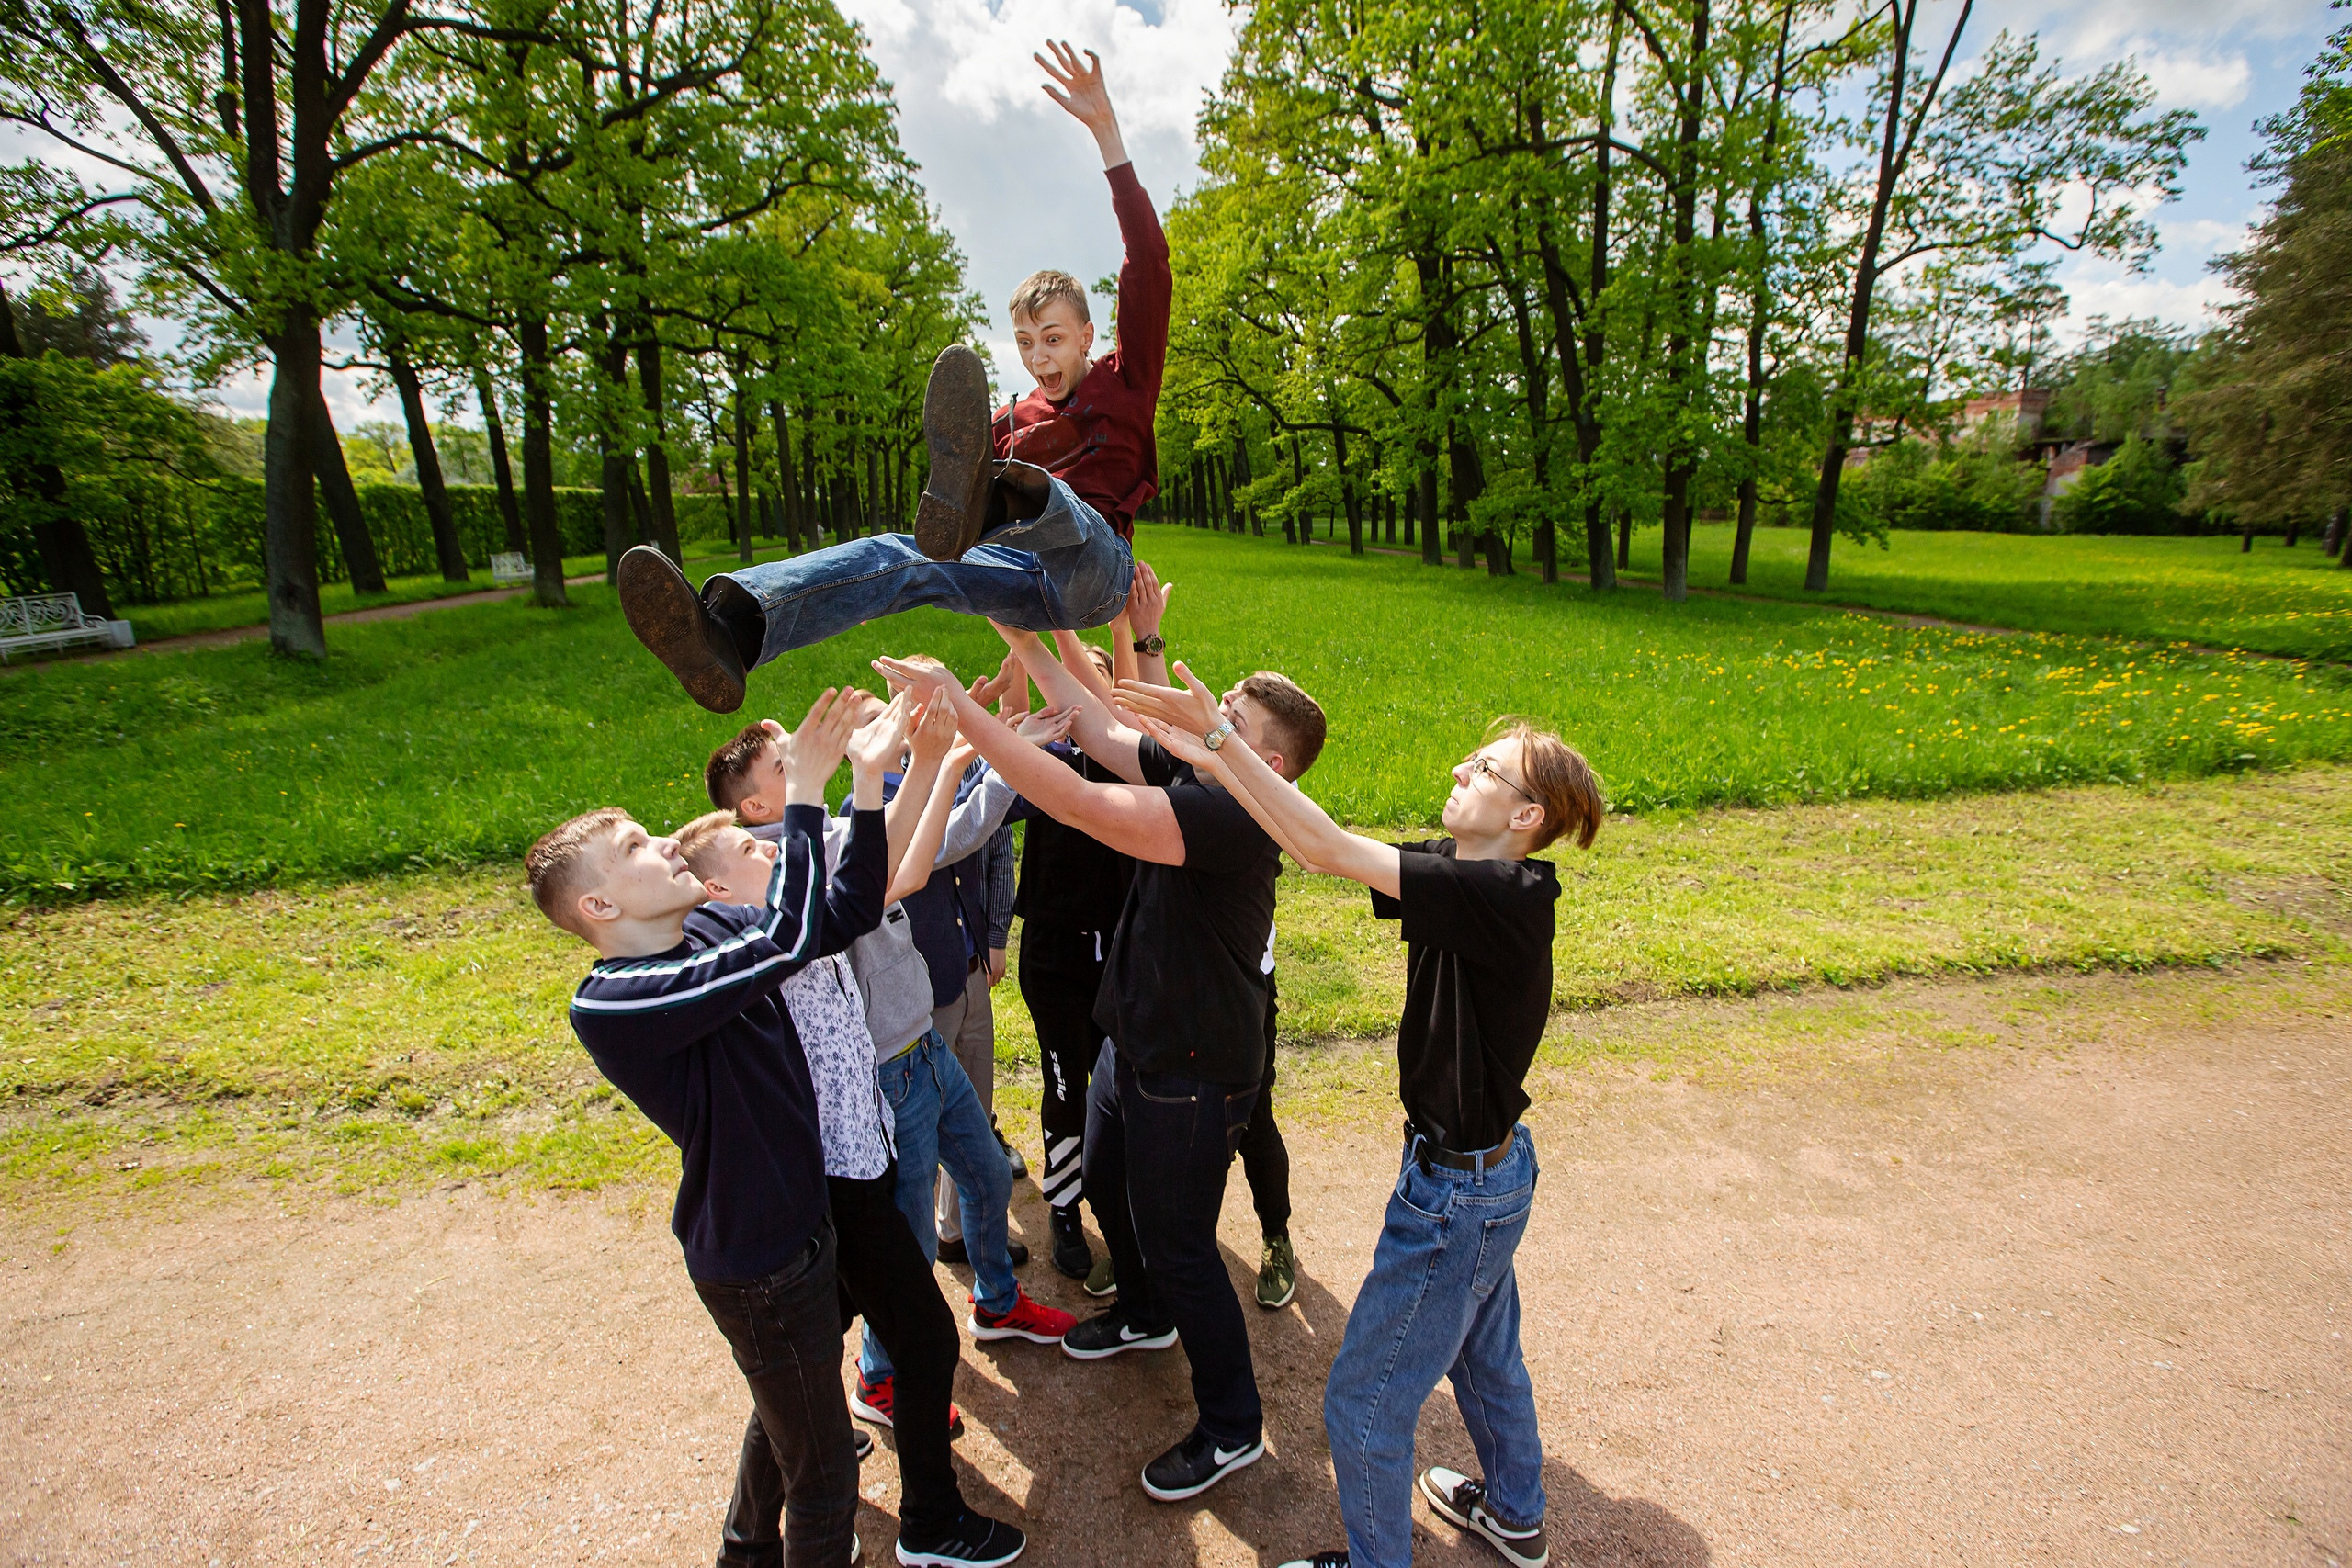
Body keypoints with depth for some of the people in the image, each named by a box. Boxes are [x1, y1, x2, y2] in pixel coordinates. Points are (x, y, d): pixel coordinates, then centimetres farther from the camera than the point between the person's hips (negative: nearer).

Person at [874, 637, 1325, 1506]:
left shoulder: (1232, 813, -31)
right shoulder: (1185, 777, -4)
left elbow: (1076, 803, -39)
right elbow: (1093, 722, 1)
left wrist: (957, 705, -36)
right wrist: (1022, 637, -5)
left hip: (1192, 1070, -10)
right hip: (1136, 1040, 10)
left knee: (1178, 1242, 7)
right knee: (1106, 1185, 29)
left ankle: (1232, 1427, 32)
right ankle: (1145, 1314, 58)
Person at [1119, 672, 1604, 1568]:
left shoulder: (1502, 896, -29)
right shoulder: (1463, 882, -4)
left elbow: (1327, 849, -36)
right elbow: (1326, 853, -7)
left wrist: (1223, 736, -36)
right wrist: (1217, 763, -14)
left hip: (1458, 1193, -9)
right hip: (1490, 1166, 9)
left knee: (1363, 1405, 11)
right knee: (1485, 1358, 32)